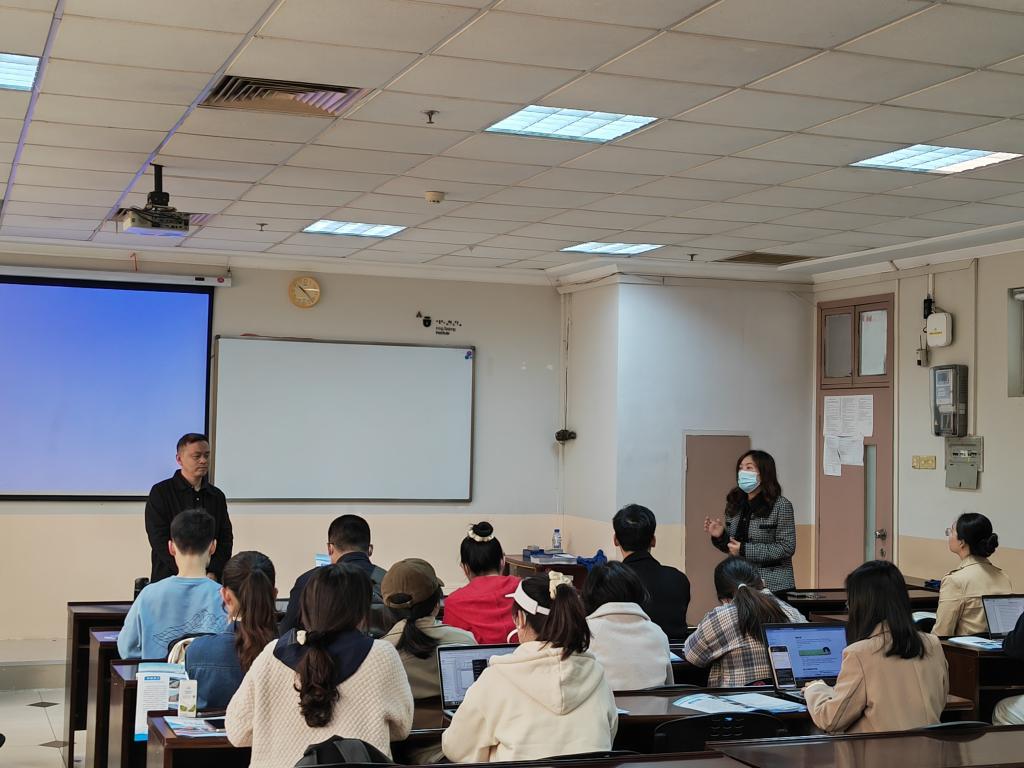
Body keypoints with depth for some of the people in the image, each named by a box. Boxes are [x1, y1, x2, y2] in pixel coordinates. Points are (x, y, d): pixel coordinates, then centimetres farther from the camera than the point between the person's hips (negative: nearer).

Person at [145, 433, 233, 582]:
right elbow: (160, 541, -7)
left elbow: (226, 539, 11)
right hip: (169, 581, -3)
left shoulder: (217, 496, 13)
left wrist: (213, 573, -6)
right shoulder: (160, 493, 1)